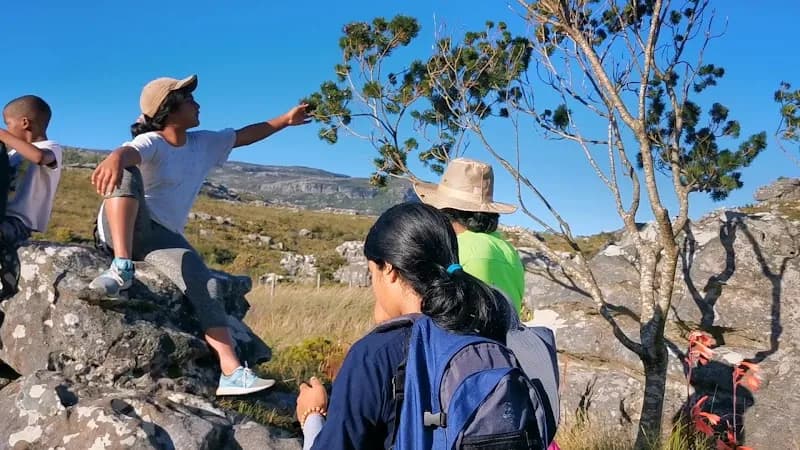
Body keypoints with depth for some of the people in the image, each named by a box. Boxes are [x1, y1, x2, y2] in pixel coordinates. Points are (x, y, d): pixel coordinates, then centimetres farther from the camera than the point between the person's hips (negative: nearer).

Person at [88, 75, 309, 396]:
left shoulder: (204, 144, 9)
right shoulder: (151, 143, -13)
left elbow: (244, 135, 21)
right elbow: (129, 153, -37)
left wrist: (285, 120, 19)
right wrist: (114, 159, -62)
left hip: (163, 236, 4)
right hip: (122, 227, -4)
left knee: (205, 286, -23)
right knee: (126, 174, -35)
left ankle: (232, 373, -32)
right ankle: (122, 267, -43)